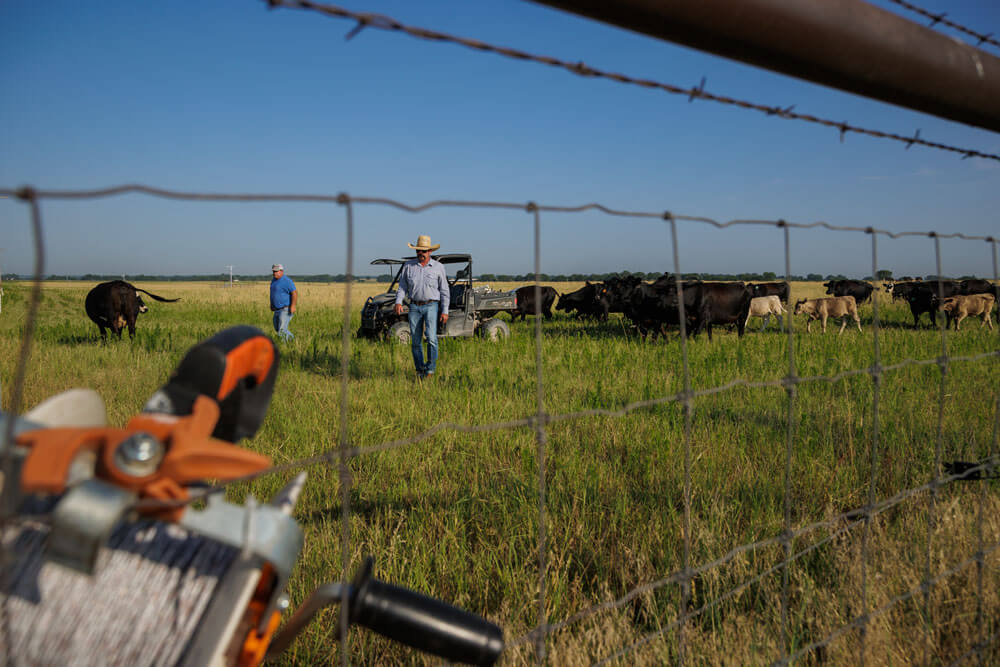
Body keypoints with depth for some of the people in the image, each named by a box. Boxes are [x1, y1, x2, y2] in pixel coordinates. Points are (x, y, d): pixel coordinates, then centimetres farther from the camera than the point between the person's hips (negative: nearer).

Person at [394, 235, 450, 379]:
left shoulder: (438, 267, 3)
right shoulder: (408, 266, 7)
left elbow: (444, 291, 5)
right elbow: (402, 287, 10)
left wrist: (445, 311, -1)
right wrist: (398, 302, -7)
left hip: (431, 306, -2)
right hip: (414, 306, 2)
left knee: (431, 336, -18)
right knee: (415, 341, 4)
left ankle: (431, 368, -5)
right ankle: (420, 370, 17)